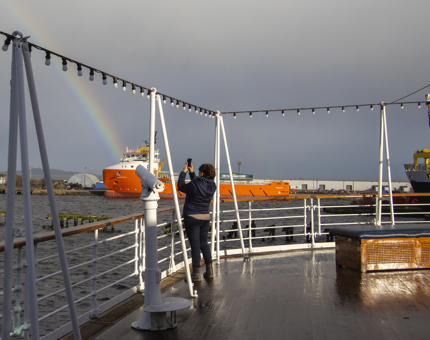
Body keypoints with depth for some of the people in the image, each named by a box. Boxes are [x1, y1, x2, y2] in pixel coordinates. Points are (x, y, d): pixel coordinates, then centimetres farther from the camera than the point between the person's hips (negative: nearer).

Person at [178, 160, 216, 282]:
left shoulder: (194, 185, -19)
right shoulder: (212, 186, 0)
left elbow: (181, 186, 0)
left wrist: (184, 171, 9)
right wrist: (191, 172, 22)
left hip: (192, 217, -6)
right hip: (205, 217, 6)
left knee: (195, 245, -1)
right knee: (204, 243, 19)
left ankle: (196, 274, 3)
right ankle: (209, 270, 21)